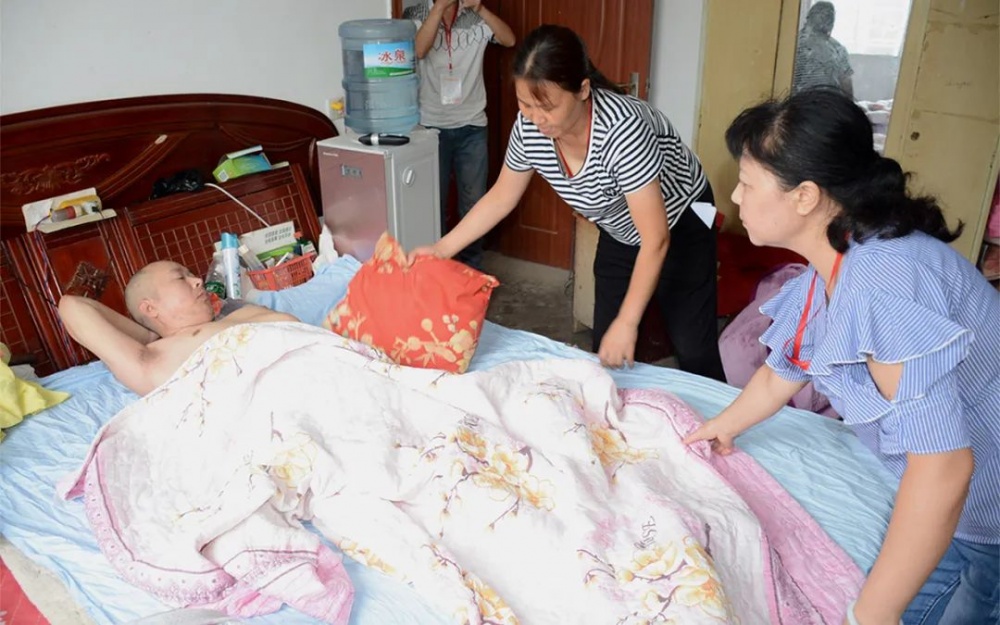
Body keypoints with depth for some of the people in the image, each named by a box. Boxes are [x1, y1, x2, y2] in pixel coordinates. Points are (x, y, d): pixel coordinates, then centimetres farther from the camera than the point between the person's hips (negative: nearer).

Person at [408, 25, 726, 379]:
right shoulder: (528, 127, -21)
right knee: (605, 348, 6)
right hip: (619, 232, 5)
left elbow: (656, 240, -34)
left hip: (681, 224, -5)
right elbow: (502, 197, -2)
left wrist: (627, 323, -32)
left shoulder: (621, 128, -39)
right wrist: (443, 248, -8)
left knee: (692, 349, -4)